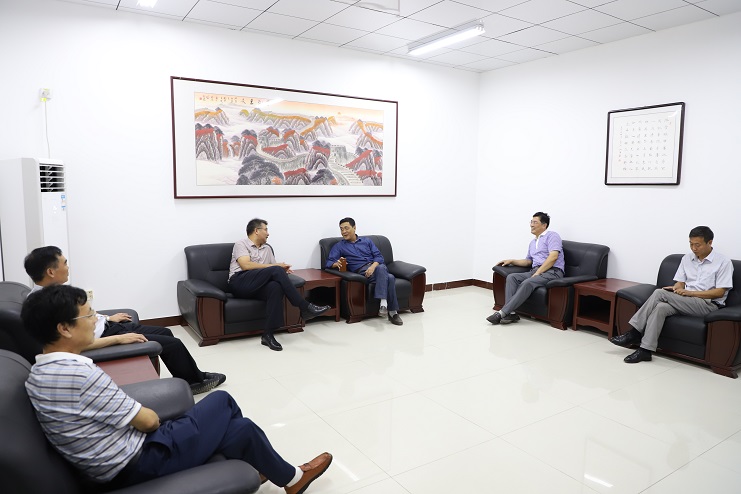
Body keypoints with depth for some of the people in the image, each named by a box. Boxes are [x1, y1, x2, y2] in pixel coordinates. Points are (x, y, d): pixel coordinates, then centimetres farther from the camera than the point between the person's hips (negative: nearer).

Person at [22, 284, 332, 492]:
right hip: (137, 465, -8)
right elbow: (147, 421, -20)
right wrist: (149, 415, 1)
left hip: (113, 467, 8)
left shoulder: (37, 375, 1)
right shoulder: (81, 375, -28)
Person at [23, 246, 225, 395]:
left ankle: (194, 376, 27)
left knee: (165, 332, 14)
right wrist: (119, 339, -26)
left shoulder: (50, 291, 1)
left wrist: (107, 318, 19)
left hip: (104, 326, 10)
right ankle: (196, 381, 18)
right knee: (172, 344, -5)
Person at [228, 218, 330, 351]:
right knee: (275, 270, -28)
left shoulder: (267, 248, 27)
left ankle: (268, 334, -34)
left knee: (276, 287, -32)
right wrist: (276, 266, -11)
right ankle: (305, 307, -27)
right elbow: (246, 265, -11)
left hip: (257, 286, 5)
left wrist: (281, 269, -3)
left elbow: (274, 266, 23)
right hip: (239, 282, -5)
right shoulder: (241, 244, 7)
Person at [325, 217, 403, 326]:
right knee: (389, 277, -35)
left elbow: (379, 256, 11)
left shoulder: (367, 241, 23)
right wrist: (337, 263, -21)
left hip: (376, 266, 3)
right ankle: (393, 311, -36)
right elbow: (329, 263, 5)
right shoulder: (339, 246, 18)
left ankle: (384, 303, -43)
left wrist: (373, 266, -11)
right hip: (361, 271, -3)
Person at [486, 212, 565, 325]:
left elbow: (553, 257, -13)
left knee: (527, 283, -34)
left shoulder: (552, 236, 2)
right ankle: (510, 313, -31)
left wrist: (537, 273, -17)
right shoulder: (532, 242, 28)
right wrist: (511, 261, 15)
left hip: (552, 271, -8)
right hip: (535, 271, 8)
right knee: (511, 277, -19)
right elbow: (528, 261, 32)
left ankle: (502, 312, -39)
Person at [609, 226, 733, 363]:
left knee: (660, 293, -27)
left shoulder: (724, 262, -1)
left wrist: (690, 292, -16)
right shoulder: (687, 258, 16)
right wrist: (675, 289, -11)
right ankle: (645, 349, -32)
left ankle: (634, 334, -23)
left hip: (708, 304, -5)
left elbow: (720, 292, -8)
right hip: (684, 301, 5)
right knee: (661, 307, -31)